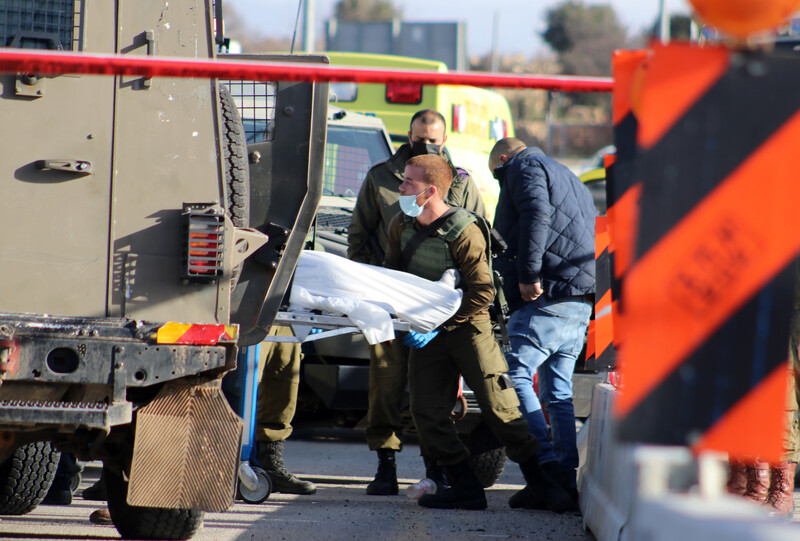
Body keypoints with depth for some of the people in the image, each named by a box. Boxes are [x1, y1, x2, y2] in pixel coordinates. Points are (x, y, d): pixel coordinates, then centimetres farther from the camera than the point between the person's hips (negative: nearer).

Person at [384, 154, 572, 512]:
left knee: (498, 406, -9)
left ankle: (538, 483, 0)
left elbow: (482, 293, -19)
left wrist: (438, 325, -21)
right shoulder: (400, 227, 1)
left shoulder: (464, 233, -19)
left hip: (468, 327, -6)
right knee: (426, 412, -2)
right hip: (427, 333, 6)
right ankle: (465, 487, 4)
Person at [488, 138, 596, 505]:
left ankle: (547, 467, -24)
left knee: (515, 377, -14)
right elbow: (595, 237, 28)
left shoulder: (523, 167, 4)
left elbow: (536, 213, -16)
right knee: (559, 392, 11)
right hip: (581, 306, 9)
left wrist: (528, 274, -19)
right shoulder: (573, 181, 32)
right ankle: (567, 480, 6)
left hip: (546, 297, -9)